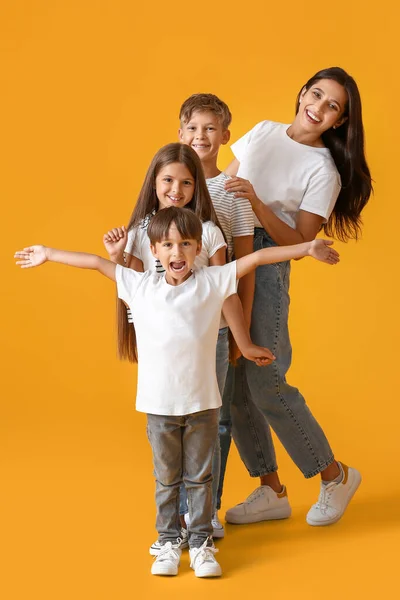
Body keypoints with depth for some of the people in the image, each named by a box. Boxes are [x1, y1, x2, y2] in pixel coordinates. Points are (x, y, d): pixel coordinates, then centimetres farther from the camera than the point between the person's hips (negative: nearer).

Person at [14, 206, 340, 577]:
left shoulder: (212, 281, -3)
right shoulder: (139, 286, 0)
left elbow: (257, 257, -5)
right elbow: (97, 262, 8)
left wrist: (305, 248, -8)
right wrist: (48, 254, 14)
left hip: (203, 403, -1)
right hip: (159, 404, 1)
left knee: (199, 477, 9)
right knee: (166, 478, 11)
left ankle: (201, 543, 18)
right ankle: (169, 542, 22)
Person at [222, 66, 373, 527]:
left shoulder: (324, 172, -5)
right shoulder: (262, 132, 10)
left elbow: (299, 242, -10)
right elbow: (220, 184, 16)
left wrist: (257, 203, -21)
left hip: (266, 266, -5)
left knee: (265, 382, -9)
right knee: (234, 383, 4)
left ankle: (335, 475, 12)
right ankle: (271, 491, 17)